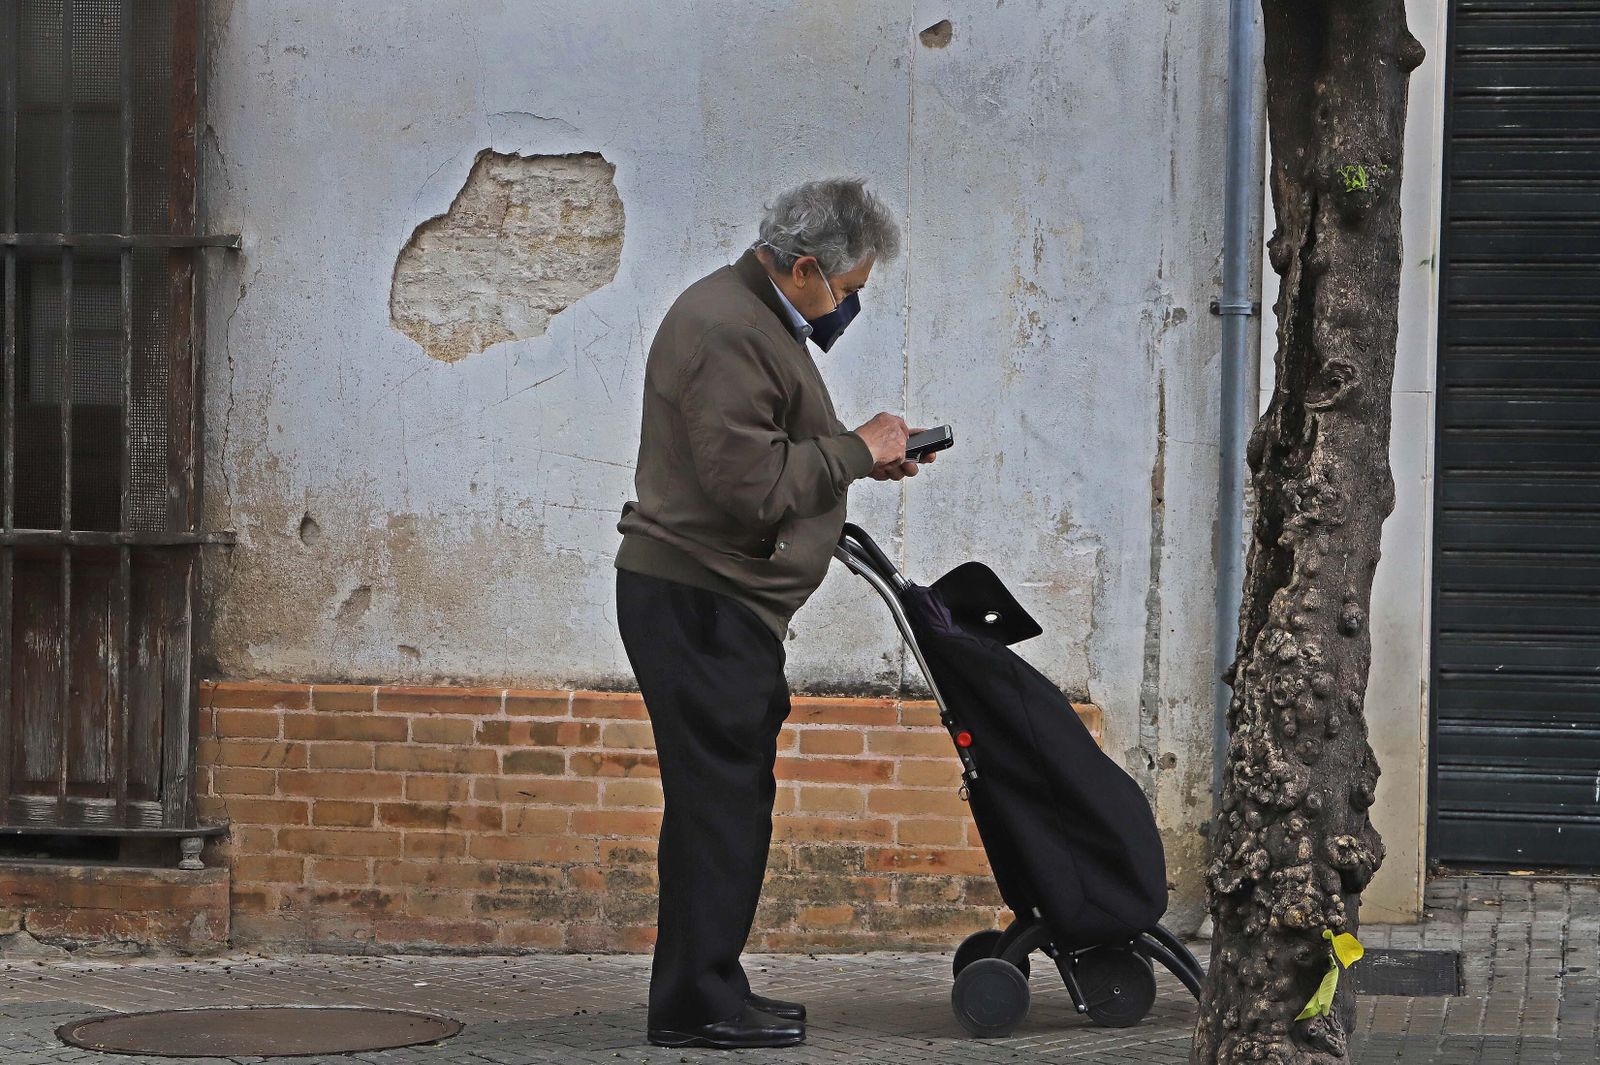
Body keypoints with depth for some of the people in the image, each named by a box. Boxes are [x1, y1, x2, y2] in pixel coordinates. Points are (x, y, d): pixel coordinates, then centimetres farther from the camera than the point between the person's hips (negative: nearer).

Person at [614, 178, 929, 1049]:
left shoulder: (756, 320, 18)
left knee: (728, 799, 13)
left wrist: (856, 458, 14)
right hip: (695, 598, -11)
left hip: (721, 602, 11)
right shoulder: (726, 331, -18)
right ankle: (697, 1004, -5)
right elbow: (753, 483, -24)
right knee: (718, 797, -9)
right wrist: (857, 451, -13)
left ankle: (708, 994, 19)